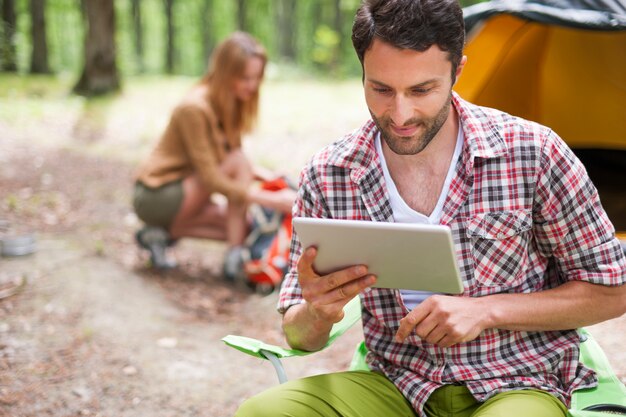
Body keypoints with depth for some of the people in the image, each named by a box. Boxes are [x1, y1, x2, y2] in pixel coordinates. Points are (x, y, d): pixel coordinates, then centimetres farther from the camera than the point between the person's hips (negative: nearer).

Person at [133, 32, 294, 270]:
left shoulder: (232, 104, 4)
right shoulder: (195, 108, -23)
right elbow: (210, 177, -27)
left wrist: (261, 174, -11)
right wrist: (270, 200, -31)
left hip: (181, 191, 9)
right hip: (155, 197, -9)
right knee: (237, 163, -24)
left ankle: (165, 232, 3)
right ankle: (234, 259, -20)